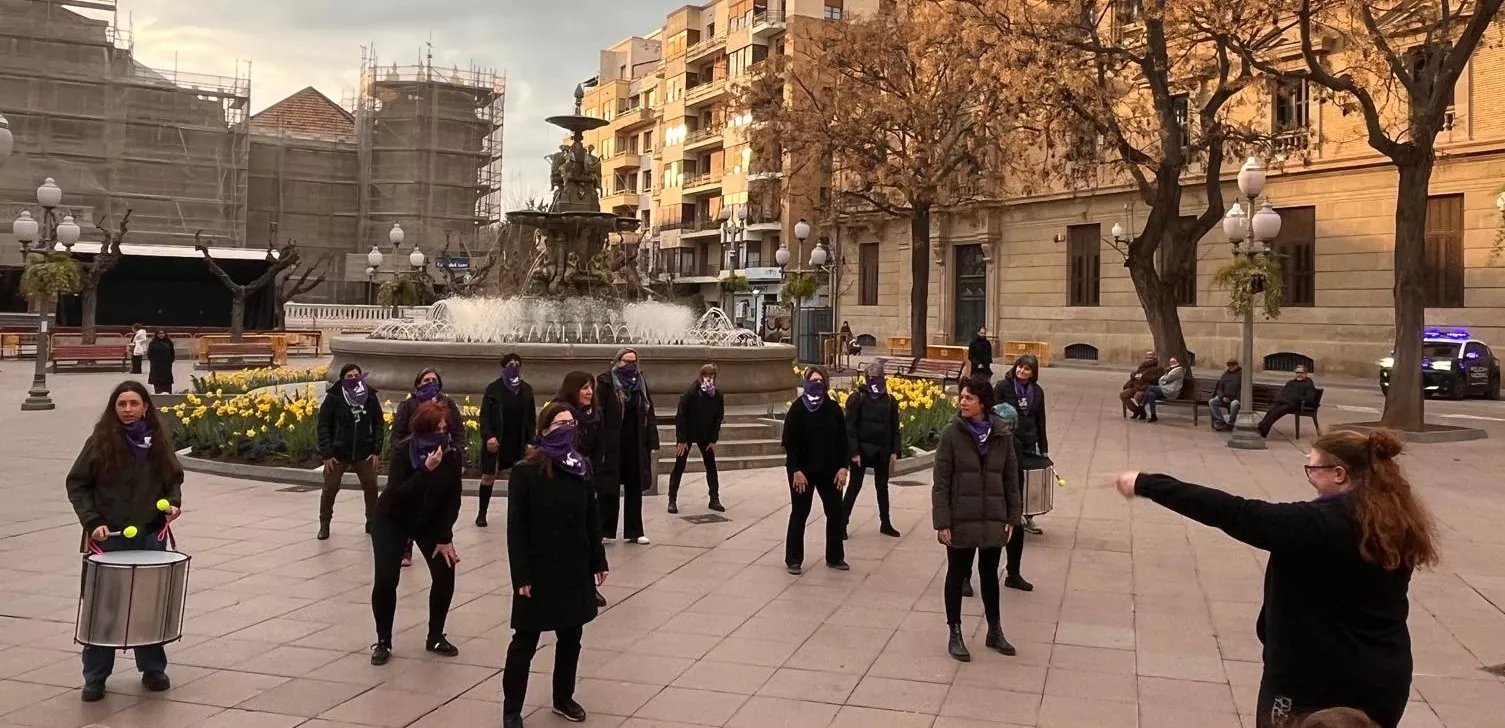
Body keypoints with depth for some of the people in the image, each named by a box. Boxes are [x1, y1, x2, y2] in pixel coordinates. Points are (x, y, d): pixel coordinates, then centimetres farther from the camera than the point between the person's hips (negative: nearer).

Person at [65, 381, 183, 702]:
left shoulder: (159, 440, 3)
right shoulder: (100, 441, -5)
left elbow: (174, 478, 14)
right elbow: (77, 484, -1)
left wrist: (174, 503, -5)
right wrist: (92, 522, -11)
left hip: (151, 535, 2)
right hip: (109, 537, -2)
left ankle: (153, 669, 21)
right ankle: (95, 677, 13)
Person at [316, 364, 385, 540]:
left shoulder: (370, 397, -2)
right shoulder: (333, 398, -10)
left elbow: (379, 424, 3)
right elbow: (323, 427, -8)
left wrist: (377, 451, -3)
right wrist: (326, 454, -12)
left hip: (364, 452, 2)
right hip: (338, 453, -2)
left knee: (371, 487, 5)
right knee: (330, 488, 3)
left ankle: (372, 522, 21)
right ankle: (324, 524, 19)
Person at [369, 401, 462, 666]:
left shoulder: (452, 455, -17)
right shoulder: (404, 451, -26)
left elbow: (453, 499, -10)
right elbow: (397, 494, -36)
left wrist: (445, 538, -15)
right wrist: (426, 470, -44)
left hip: (430, 521, 3)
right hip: (392, 520, -3)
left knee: (445, 573, -8)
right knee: (385, 579, -14)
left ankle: (435, 636, 11)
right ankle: (383, 642, 4)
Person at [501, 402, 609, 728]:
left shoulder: (582, 468, 3)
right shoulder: (525, 472, -13)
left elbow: (592, 519, 9)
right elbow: (516, 528, -12)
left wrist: (598, 561, 9)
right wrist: (521, 576, -15)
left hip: (575, 569, 5)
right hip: (539, 571, -5)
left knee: (570, 637, 15)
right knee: (525, 641, 5)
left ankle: (564, 698, 33)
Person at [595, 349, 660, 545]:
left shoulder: (640, 383, 9)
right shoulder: (605, 382, -6)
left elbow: (649, 413, 9)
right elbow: (598, 414, -12)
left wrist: (651, 442, 2)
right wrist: (600, 445, -18)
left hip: (636, 445, 5)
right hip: (612, 445, -5)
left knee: (635, 488, 10)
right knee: (609, 488, 3)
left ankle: (634, 531, 19)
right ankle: (604, 530, 15)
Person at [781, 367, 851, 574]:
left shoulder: (833, 408, 1)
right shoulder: (797, 409, -8)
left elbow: (843, 440, 3)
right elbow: (789, 443, -10)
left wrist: (843, 467, -6)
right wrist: (796, 470, -17)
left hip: (829, 470, 3)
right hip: (803, 471, -3)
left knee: (836, 512, 7)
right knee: (799, 514, 5)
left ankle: (835, 557, 21)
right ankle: (793, 560, 14)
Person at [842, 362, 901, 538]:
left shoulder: (890, 401, 4)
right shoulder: (857, 398, -9)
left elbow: (894, 428, 7)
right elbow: (850, 426, -11)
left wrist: (895, 451, 1)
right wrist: (854, 451, -16)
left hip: (882, 451, 4)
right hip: (862, 449, -4)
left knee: (882, 487, 13)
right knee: (854, 486, 0)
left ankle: (885, 524, 24)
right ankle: (842, 523, 6)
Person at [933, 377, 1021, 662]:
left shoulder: (1002, 434, -1)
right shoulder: (952, 434, -8)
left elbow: (1011, 478, 5)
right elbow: (940, 481, -8)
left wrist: (1013, 516, 3)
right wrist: (941, 521, -12)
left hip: (993, 520, 2)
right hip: (961, 520, -2)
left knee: (990, 574, 16)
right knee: (957, 574, 9)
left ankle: (995, 631, 29)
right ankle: (955, 635, 20)